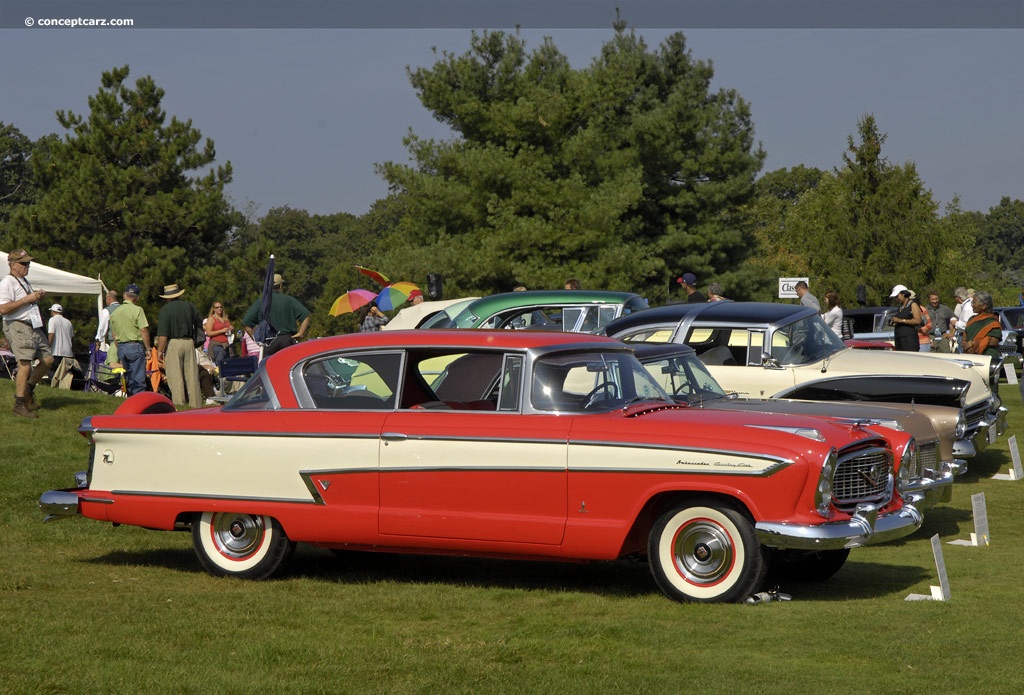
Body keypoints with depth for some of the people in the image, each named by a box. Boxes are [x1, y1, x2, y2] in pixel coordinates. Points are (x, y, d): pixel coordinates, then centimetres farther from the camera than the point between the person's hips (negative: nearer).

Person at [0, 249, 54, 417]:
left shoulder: (25, 281, 20)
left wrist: (38, 296, 12)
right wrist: (27, 299, -20)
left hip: (34, 326, 9)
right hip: (17, 327, -9)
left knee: (48, 359, 8)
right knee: (25, 364, -16)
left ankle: (28, 389, 24)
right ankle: (20, 405, -13)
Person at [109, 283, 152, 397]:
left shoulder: (114, 313, 10)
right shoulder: (137, 310, -9)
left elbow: (114, 335, 15)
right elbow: (144, 330, -14)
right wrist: (148, 348, -7)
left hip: (121, 347, 6)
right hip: (135, 346, -6)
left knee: (128, 379, 12)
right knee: (138, 379, -6)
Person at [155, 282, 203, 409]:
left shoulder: (165, 309, -5)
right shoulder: (189, 306, 9)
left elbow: (163, 334, -11)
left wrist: (160, 351, -10)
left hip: (173, 343, -4)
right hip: (189, 342, 4)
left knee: (175, 376, -3)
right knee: (192, 375, 7)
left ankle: (179, 404, -7)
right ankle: (196, 404, 9)